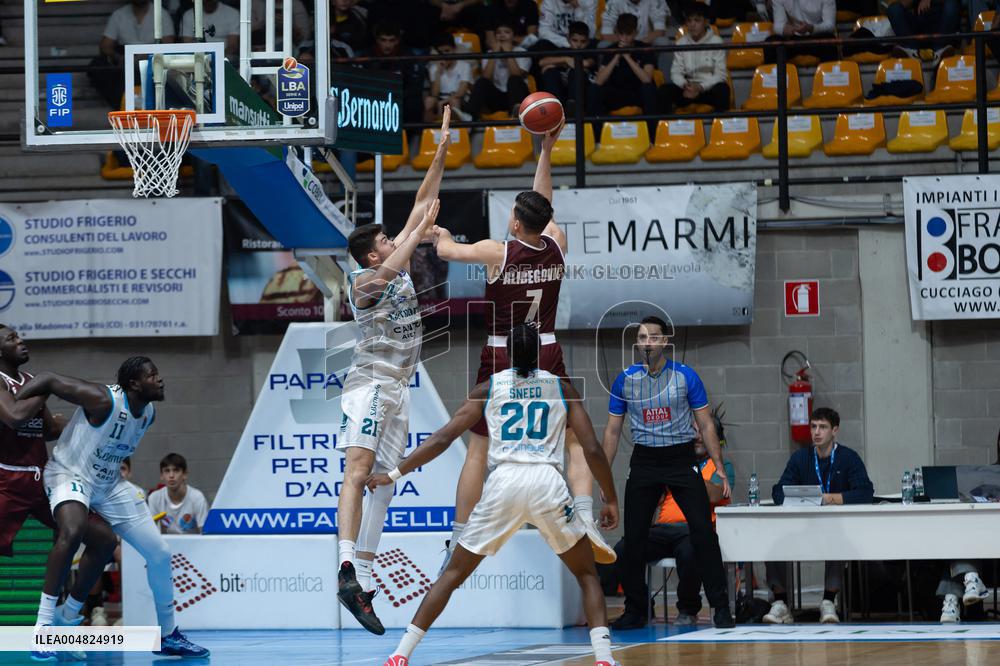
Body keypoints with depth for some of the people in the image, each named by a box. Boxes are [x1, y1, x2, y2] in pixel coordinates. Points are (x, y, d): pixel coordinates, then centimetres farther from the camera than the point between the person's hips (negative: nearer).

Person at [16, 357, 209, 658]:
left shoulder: (149, 414, -3)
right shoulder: (105, 401, -27)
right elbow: (48, 379, -24)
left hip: (109, 483, 8)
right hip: (69, 475, -8)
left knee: (159, 552, 5)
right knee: (73, 531, -39)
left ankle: (168, 635, 22)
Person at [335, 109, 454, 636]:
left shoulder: (401, 266, 15)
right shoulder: (362, 280, -6)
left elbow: (421, 205, 15)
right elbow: (387, 273, -30)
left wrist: (441, 155, 11)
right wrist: (424, 229, -24)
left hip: (398, 390, 9)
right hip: (370, 382, -9)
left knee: (383, 485, 5)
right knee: (357, 473, -23)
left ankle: (361, 584, 5)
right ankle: (347, 567, -38)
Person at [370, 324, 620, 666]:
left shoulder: (489, 387, 15)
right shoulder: (561, 388, 14)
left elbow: (443, 437, 8)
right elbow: (592, 449, 8)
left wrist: (395, 474, 12)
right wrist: (611, 499, 17)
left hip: (504, 483, 1)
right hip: (547, 483, -1)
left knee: (453, 573, 12)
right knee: (587, 575, 16)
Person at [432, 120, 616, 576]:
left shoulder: (496, 253, -13)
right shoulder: (557, 246, -4)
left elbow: (446, 251, 4)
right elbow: (542, 204, 16)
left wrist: (441, 235, 27)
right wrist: (546, 152, 19)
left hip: (501, 359, -2)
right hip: (547, 358, 2)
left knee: (477, 452, 6)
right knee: (575, 440, 8)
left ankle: (457, 546, 9)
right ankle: (586, 522, -14)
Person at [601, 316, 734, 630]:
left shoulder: (686, 376, -3)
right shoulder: (625, 380, 2)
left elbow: (706, 425, 1)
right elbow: (613, 430, 9)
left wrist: (720, 469, -5)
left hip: (681, 460, -2)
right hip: (644, 461, 2)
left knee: (703, 532, -11)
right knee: (634, 538, 1)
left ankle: (721, 608, -5)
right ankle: (635, 610, 13)